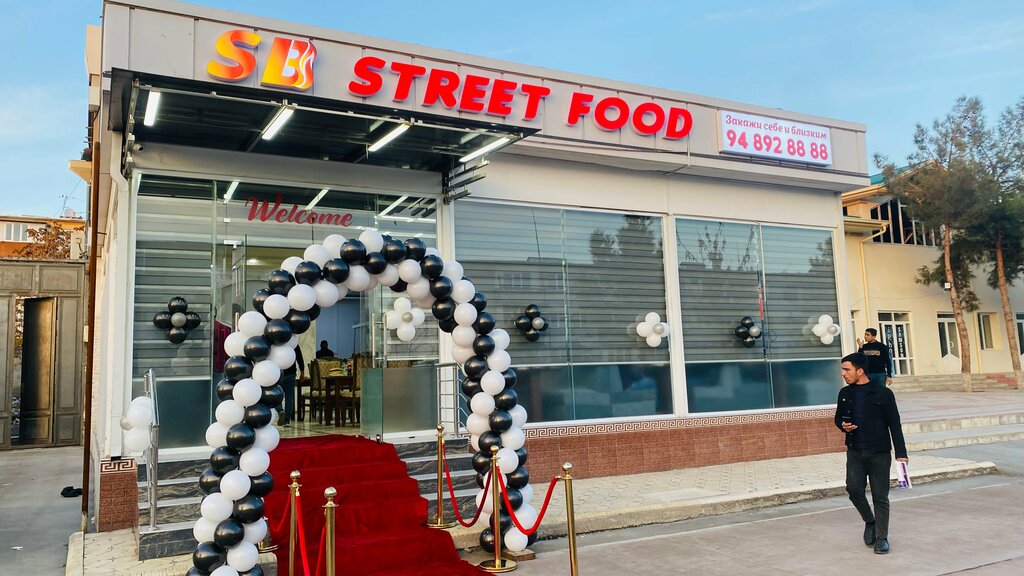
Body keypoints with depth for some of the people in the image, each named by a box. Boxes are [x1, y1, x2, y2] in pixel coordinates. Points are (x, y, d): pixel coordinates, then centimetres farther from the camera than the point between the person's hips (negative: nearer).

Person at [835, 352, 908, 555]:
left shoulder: (883, 393, -7)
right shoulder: (845, 393, 6)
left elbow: (894, 424, -5)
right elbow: (838, 417, 19)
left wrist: (901, 453, -9)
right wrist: (842, 425, -5)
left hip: (880, 453, -3)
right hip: (855, 452, 4)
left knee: (880, 496, 2)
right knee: (854, 490, -5)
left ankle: (881, 537, 16)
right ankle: (870, 522, 22)